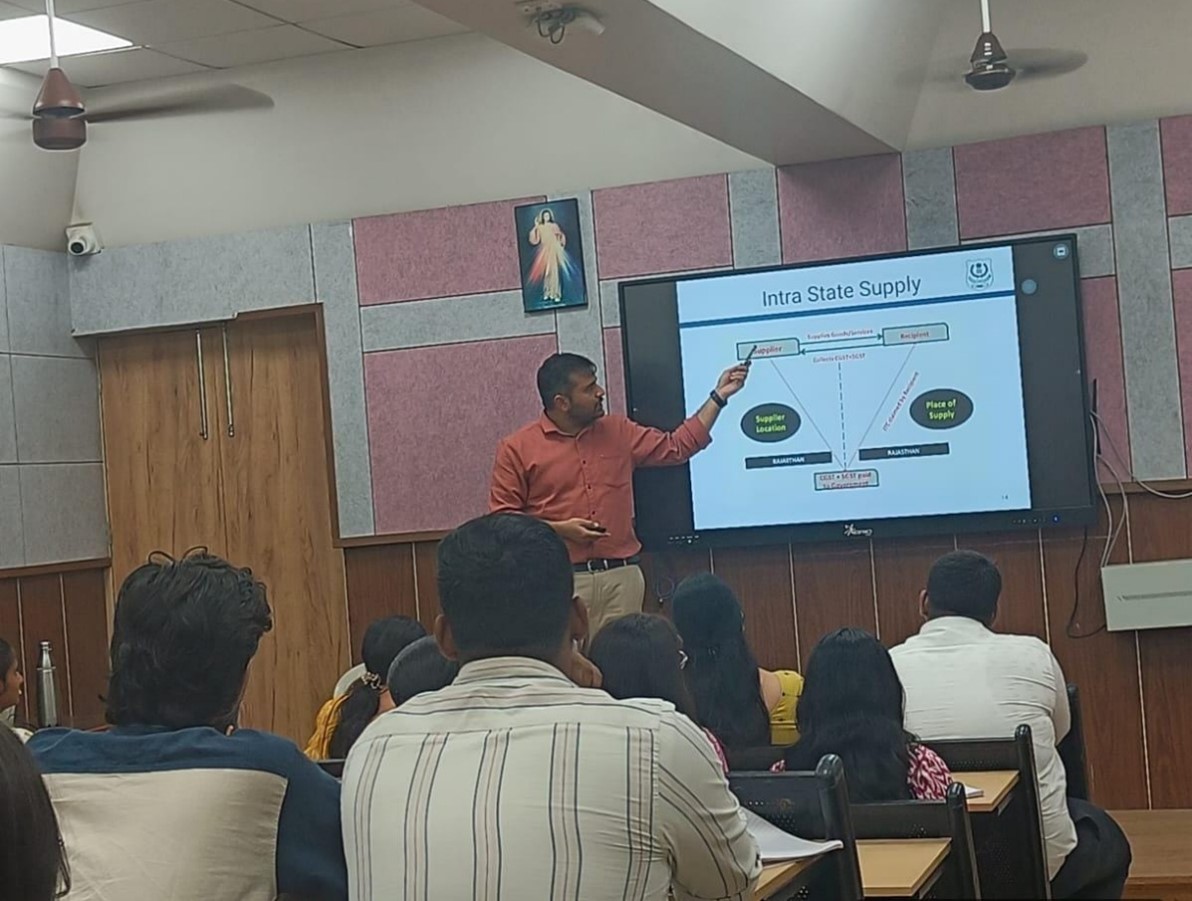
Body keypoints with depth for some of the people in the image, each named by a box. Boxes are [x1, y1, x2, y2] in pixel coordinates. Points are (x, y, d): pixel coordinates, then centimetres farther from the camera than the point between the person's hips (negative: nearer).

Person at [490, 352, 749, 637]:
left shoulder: (619, 432, 14)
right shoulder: (517, 448, 0)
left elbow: (677, 447, 19)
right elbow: (502, 517, -1)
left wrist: (718, 396, 17)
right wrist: (558, 528, -11)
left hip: (621, 576, 4)